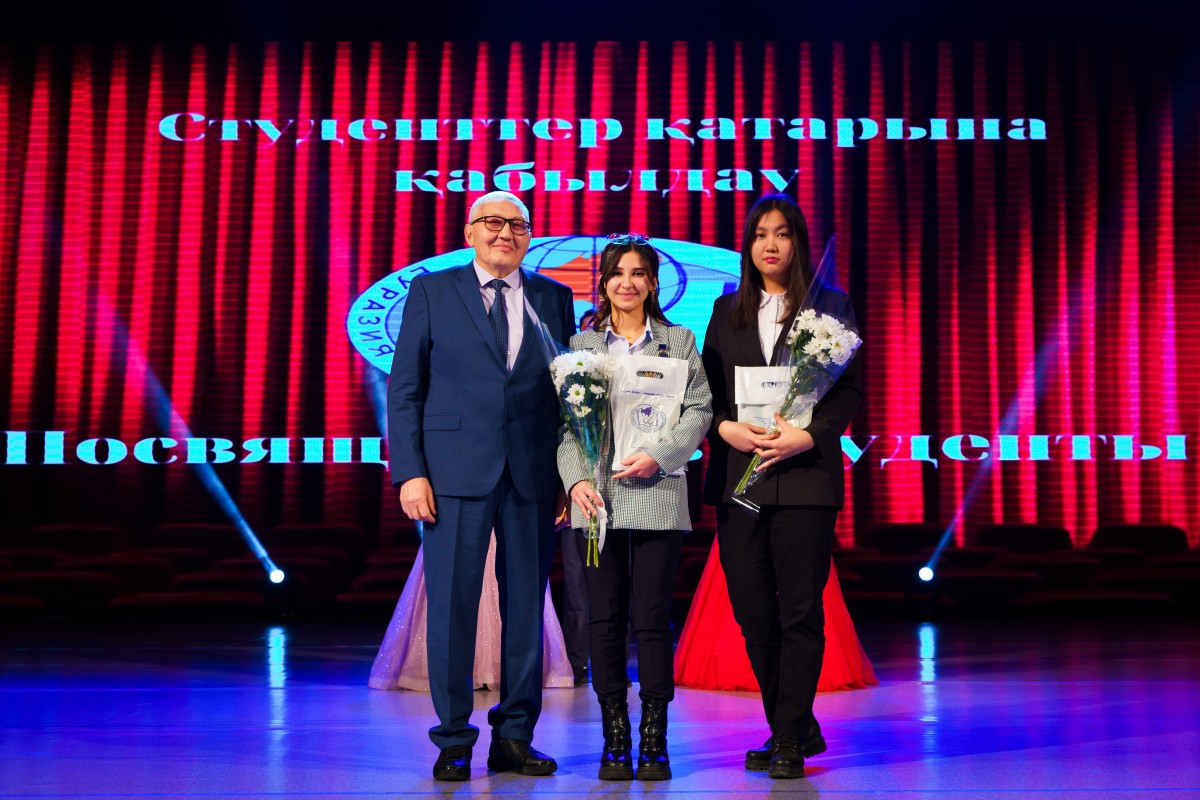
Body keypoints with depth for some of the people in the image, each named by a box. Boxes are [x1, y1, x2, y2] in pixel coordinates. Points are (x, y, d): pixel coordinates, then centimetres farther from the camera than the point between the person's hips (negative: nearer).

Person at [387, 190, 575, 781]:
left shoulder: (554, 299, 12)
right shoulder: (431, 292, 7)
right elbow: (404, 389, 3)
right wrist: (409, 472, -7)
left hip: (533, 476, 2)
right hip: (456, 472, -2)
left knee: (526, 608, 6)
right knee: (452, 605, 1)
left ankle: (514, 738, 18)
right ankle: (454, 742, 13)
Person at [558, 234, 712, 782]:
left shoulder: (678, 341, 11)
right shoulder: (581, 345, 13)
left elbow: (699, 409, 3)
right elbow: (566, 421, 7)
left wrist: (658, 456, -11)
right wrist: (576, 479, -8)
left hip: (656, 496, -1)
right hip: (596, 498, 1)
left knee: (651, 619, -2)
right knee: (605, 620, 2)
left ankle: (654, 741, 7)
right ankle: (615, 740, 11)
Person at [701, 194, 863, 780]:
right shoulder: (727, 311, 14)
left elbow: (851, 387, -1)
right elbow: (706, 387, 11)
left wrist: (808, 437, -15)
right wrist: (726, 427, -8)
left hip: (805, 473, -3)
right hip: (736, 475, 4)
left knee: (800, 611, -4)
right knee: (752, 611, 5)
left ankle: (790, 740, 6)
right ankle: (797, 728, 21)